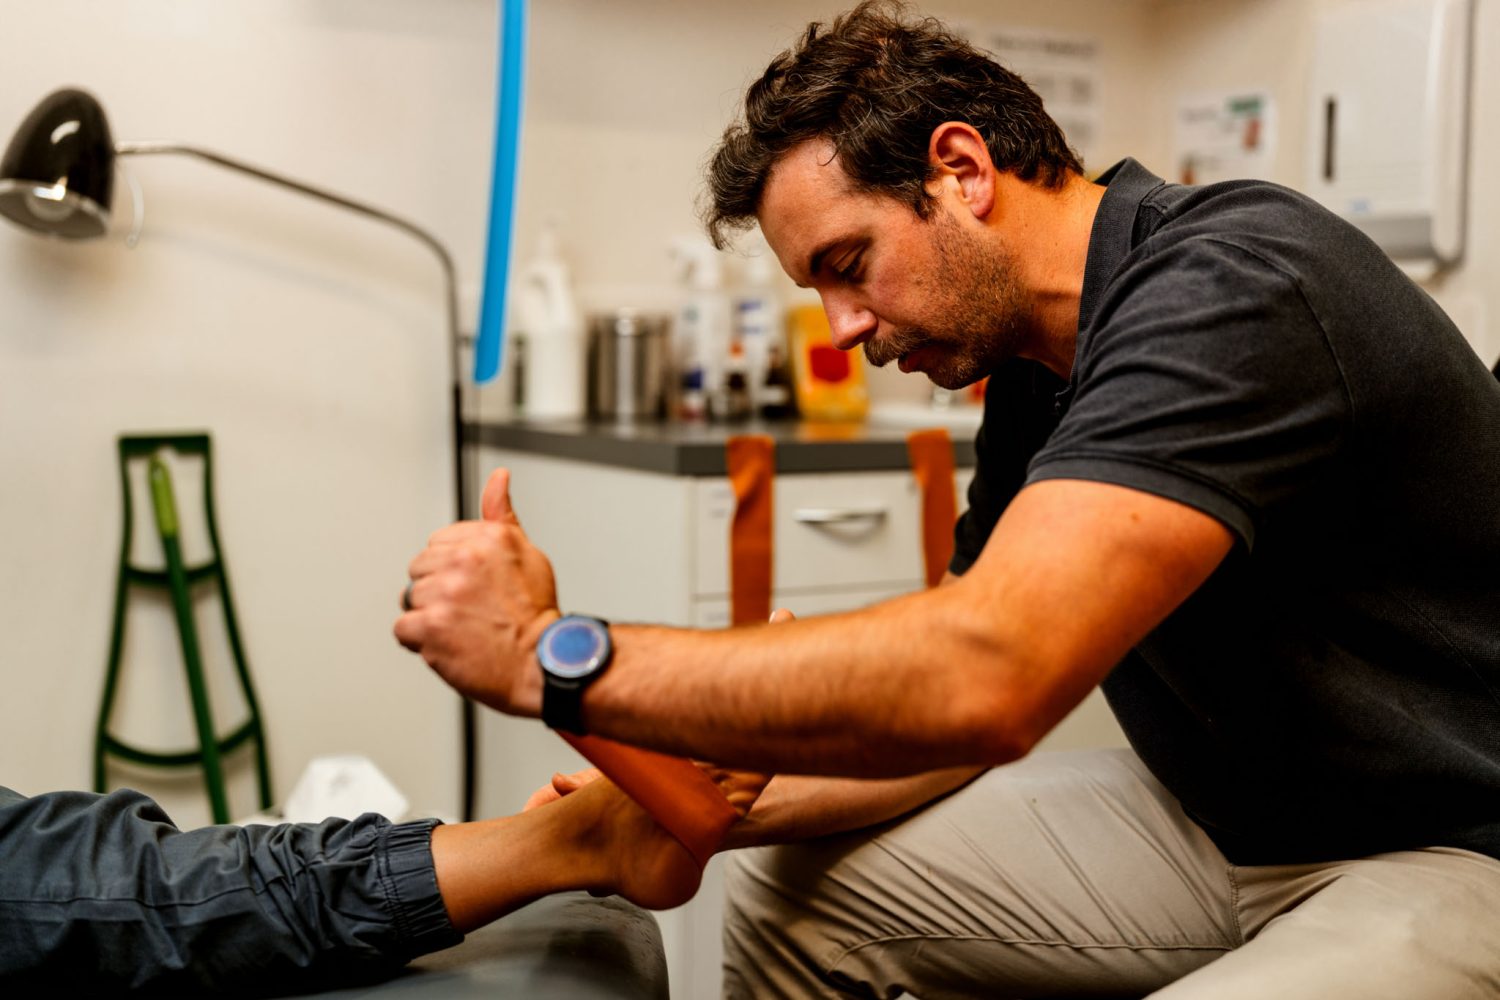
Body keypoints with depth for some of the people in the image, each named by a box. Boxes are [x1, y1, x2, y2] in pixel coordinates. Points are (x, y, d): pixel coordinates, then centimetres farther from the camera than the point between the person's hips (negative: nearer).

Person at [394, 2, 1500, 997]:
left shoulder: (1235, 286, -26)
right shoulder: (1034, 380, 4)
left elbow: (984, 675, -38)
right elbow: (951, 714, 6)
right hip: (1220, 811, 9)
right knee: (796, 887, 6)